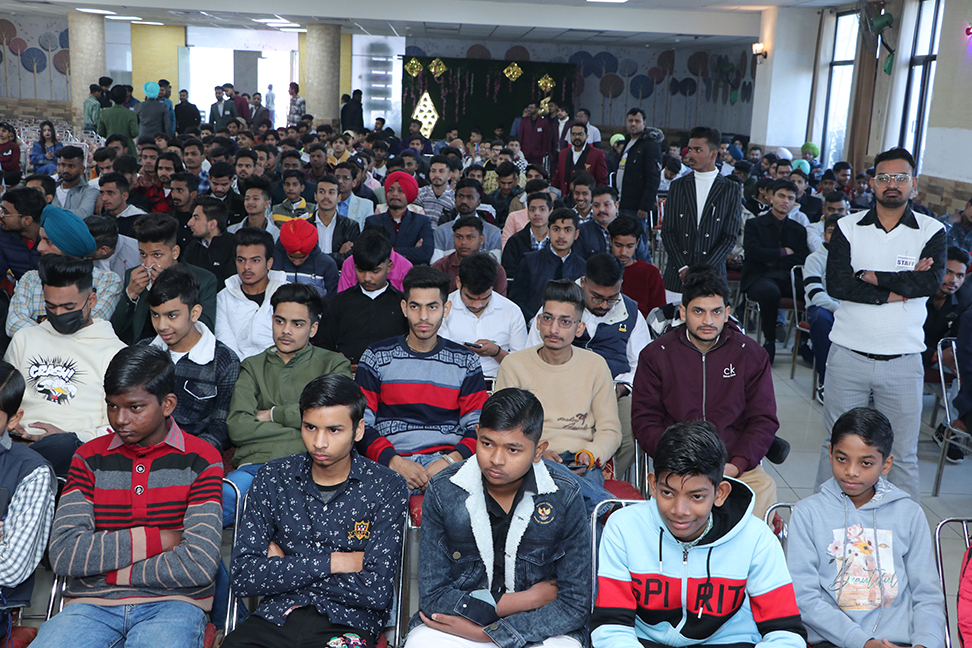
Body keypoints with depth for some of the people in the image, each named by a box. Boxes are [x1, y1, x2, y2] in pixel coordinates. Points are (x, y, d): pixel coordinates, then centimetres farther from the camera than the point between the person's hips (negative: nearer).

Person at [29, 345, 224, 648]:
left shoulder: (201, 460, 3)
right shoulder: (90, 457, 12)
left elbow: (199, 564, -8)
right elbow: (63, 554, -2)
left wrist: (111, 572, -3)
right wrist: (158, 539, -6)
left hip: (171, 603, -2)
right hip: (92, 604, 2)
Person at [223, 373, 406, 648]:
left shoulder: (387, 489, 0)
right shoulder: (273, 478, 8)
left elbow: (377, 591, -7)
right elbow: (243, 576, 1)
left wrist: (282, 568, -1)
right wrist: (332, 562, -5)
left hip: (347, 624, -2)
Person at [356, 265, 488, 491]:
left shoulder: (466, 361, 13)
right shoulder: (376, 357, 10)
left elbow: (477, 426, 8)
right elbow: (361, 423, 5)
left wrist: (450, 460, -11)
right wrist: (395, 462, -11)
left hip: (448, 462, 1)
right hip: (390, 461, -1)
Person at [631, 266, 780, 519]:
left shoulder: (752, 356, 11)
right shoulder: (656, 355, 8)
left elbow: (764, 420, 9)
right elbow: (645, 421, 5)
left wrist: (736, 464, -8)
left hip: (737, 466, 2)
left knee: (765, 487, -28)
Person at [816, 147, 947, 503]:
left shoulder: (931, 231, 2)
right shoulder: (848, 227, 2)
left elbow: (932, 280, -15)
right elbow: (836, 283, -12)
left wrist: (872, 277, -12)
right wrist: (898, 289, -14)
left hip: (903, 362, 0)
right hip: (849, 355, 1)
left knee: (903, 456, 7)